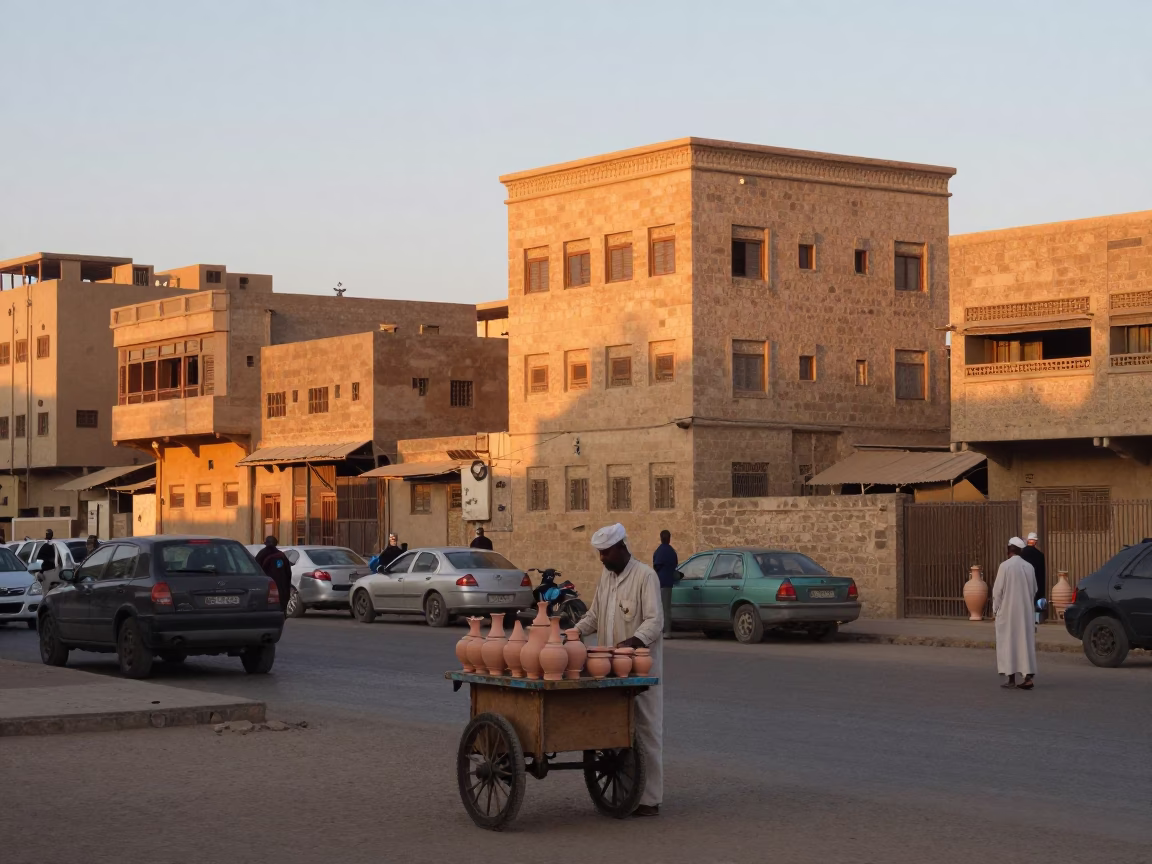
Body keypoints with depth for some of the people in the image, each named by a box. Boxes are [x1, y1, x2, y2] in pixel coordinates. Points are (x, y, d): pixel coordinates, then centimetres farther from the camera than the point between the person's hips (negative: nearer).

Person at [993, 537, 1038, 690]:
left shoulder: (1005, 566, -12)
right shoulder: (1029, 567, 3)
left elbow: (997, 590, -9)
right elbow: (1034, 591, 11)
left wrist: (995, 608, 3)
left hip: (1008, 611, -4)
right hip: (1025, 612, 4)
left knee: (1009, 643, 3)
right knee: (1025, 642, 6)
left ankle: (1011, 678, 4)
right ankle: (1028, 676, -1)